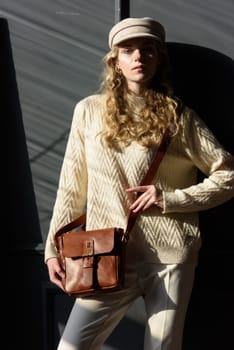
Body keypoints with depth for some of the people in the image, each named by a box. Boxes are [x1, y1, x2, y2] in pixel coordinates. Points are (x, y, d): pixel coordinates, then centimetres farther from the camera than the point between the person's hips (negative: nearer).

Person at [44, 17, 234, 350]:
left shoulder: (178, 116, 1)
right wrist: (54, 248, 5)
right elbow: (71, 187, 8)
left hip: (170, 257, -1)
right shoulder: (89, 110, 4)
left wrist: (171, 199, -9)